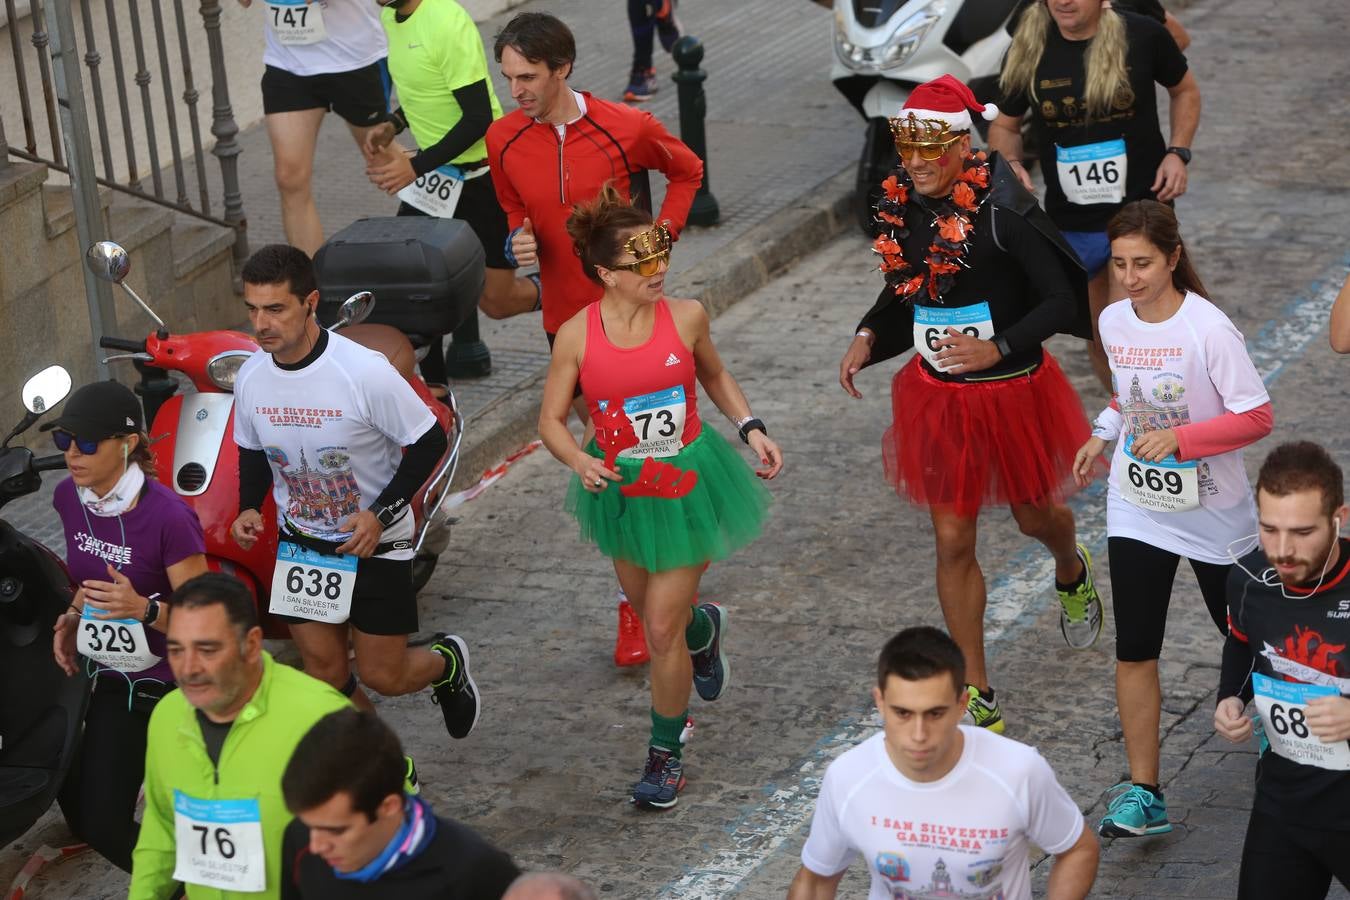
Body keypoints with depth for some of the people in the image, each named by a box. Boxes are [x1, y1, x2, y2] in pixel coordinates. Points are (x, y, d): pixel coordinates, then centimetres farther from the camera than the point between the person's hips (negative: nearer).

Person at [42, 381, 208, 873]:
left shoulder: (167, 516, -24)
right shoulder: (68, 498, -3)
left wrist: (143, 608, -36)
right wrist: (72, 617, -1)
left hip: (150, 684, -7)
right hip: (95, 674, 7)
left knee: (102, 824, -10)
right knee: (81, 812, 9)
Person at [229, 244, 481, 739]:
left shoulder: (365, 371, -25)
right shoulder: (251, 376, -8)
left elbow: (429, 441, -15)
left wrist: (381, 514, -23)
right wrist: (249, 509, -9)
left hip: (374, 543, -4)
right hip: (301, 544, 4)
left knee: (384, 675, 2)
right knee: (325, 675, 7)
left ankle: (447, 662, 36)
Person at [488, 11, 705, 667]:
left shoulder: (625, 129, -14)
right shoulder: (503, 140, -5)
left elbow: (686, 171, 5)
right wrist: (519, 240, -11)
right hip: (565, 314, 4)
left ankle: (637, 601, 5)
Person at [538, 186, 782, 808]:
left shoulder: (685, 316, -12)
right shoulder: (577, 335, -14)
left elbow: (714, 376, 8)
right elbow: (551, 419, -8)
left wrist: (750, 428, -3)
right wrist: (580, 463, -27)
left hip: (686, 480, -2)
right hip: (621, 485, 2)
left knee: (662, 629, -3)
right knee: (646, 605, 23)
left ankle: (665, 755, 16)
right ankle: (703, 626, 61)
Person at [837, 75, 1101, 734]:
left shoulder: (1003, 212, -23)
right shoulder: (901, 209, -5)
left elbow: (1062, 301, -20)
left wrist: (998, 348, -31)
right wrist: (868, 337, -4)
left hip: (1011, 392, -4)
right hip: (939, 397, 4)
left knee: (1035, 515, 21)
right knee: (953, 542, 5)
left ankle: (1072, 573, 61)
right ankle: (976, 694, 16)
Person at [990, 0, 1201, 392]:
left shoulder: (1142, 36, -11)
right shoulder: (1026, 51, -6)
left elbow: (1185, 90, 8)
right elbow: (1004, 126, 8)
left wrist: (1178, 152, -7)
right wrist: (1011, 165, -13)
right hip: (1070, 223, 3)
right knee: (1099, 339, 17)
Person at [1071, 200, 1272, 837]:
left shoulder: (1208, 329, -21)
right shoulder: (1113, 322, -3)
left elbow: (1256, 418, -18)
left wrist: (1179, 437, -28)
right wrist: (1102, 436, -2)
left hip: (1214, 514, -4)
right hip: (1137, 511, 4)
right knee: (1134, 652, -1)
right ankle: (1143, 795, 6)